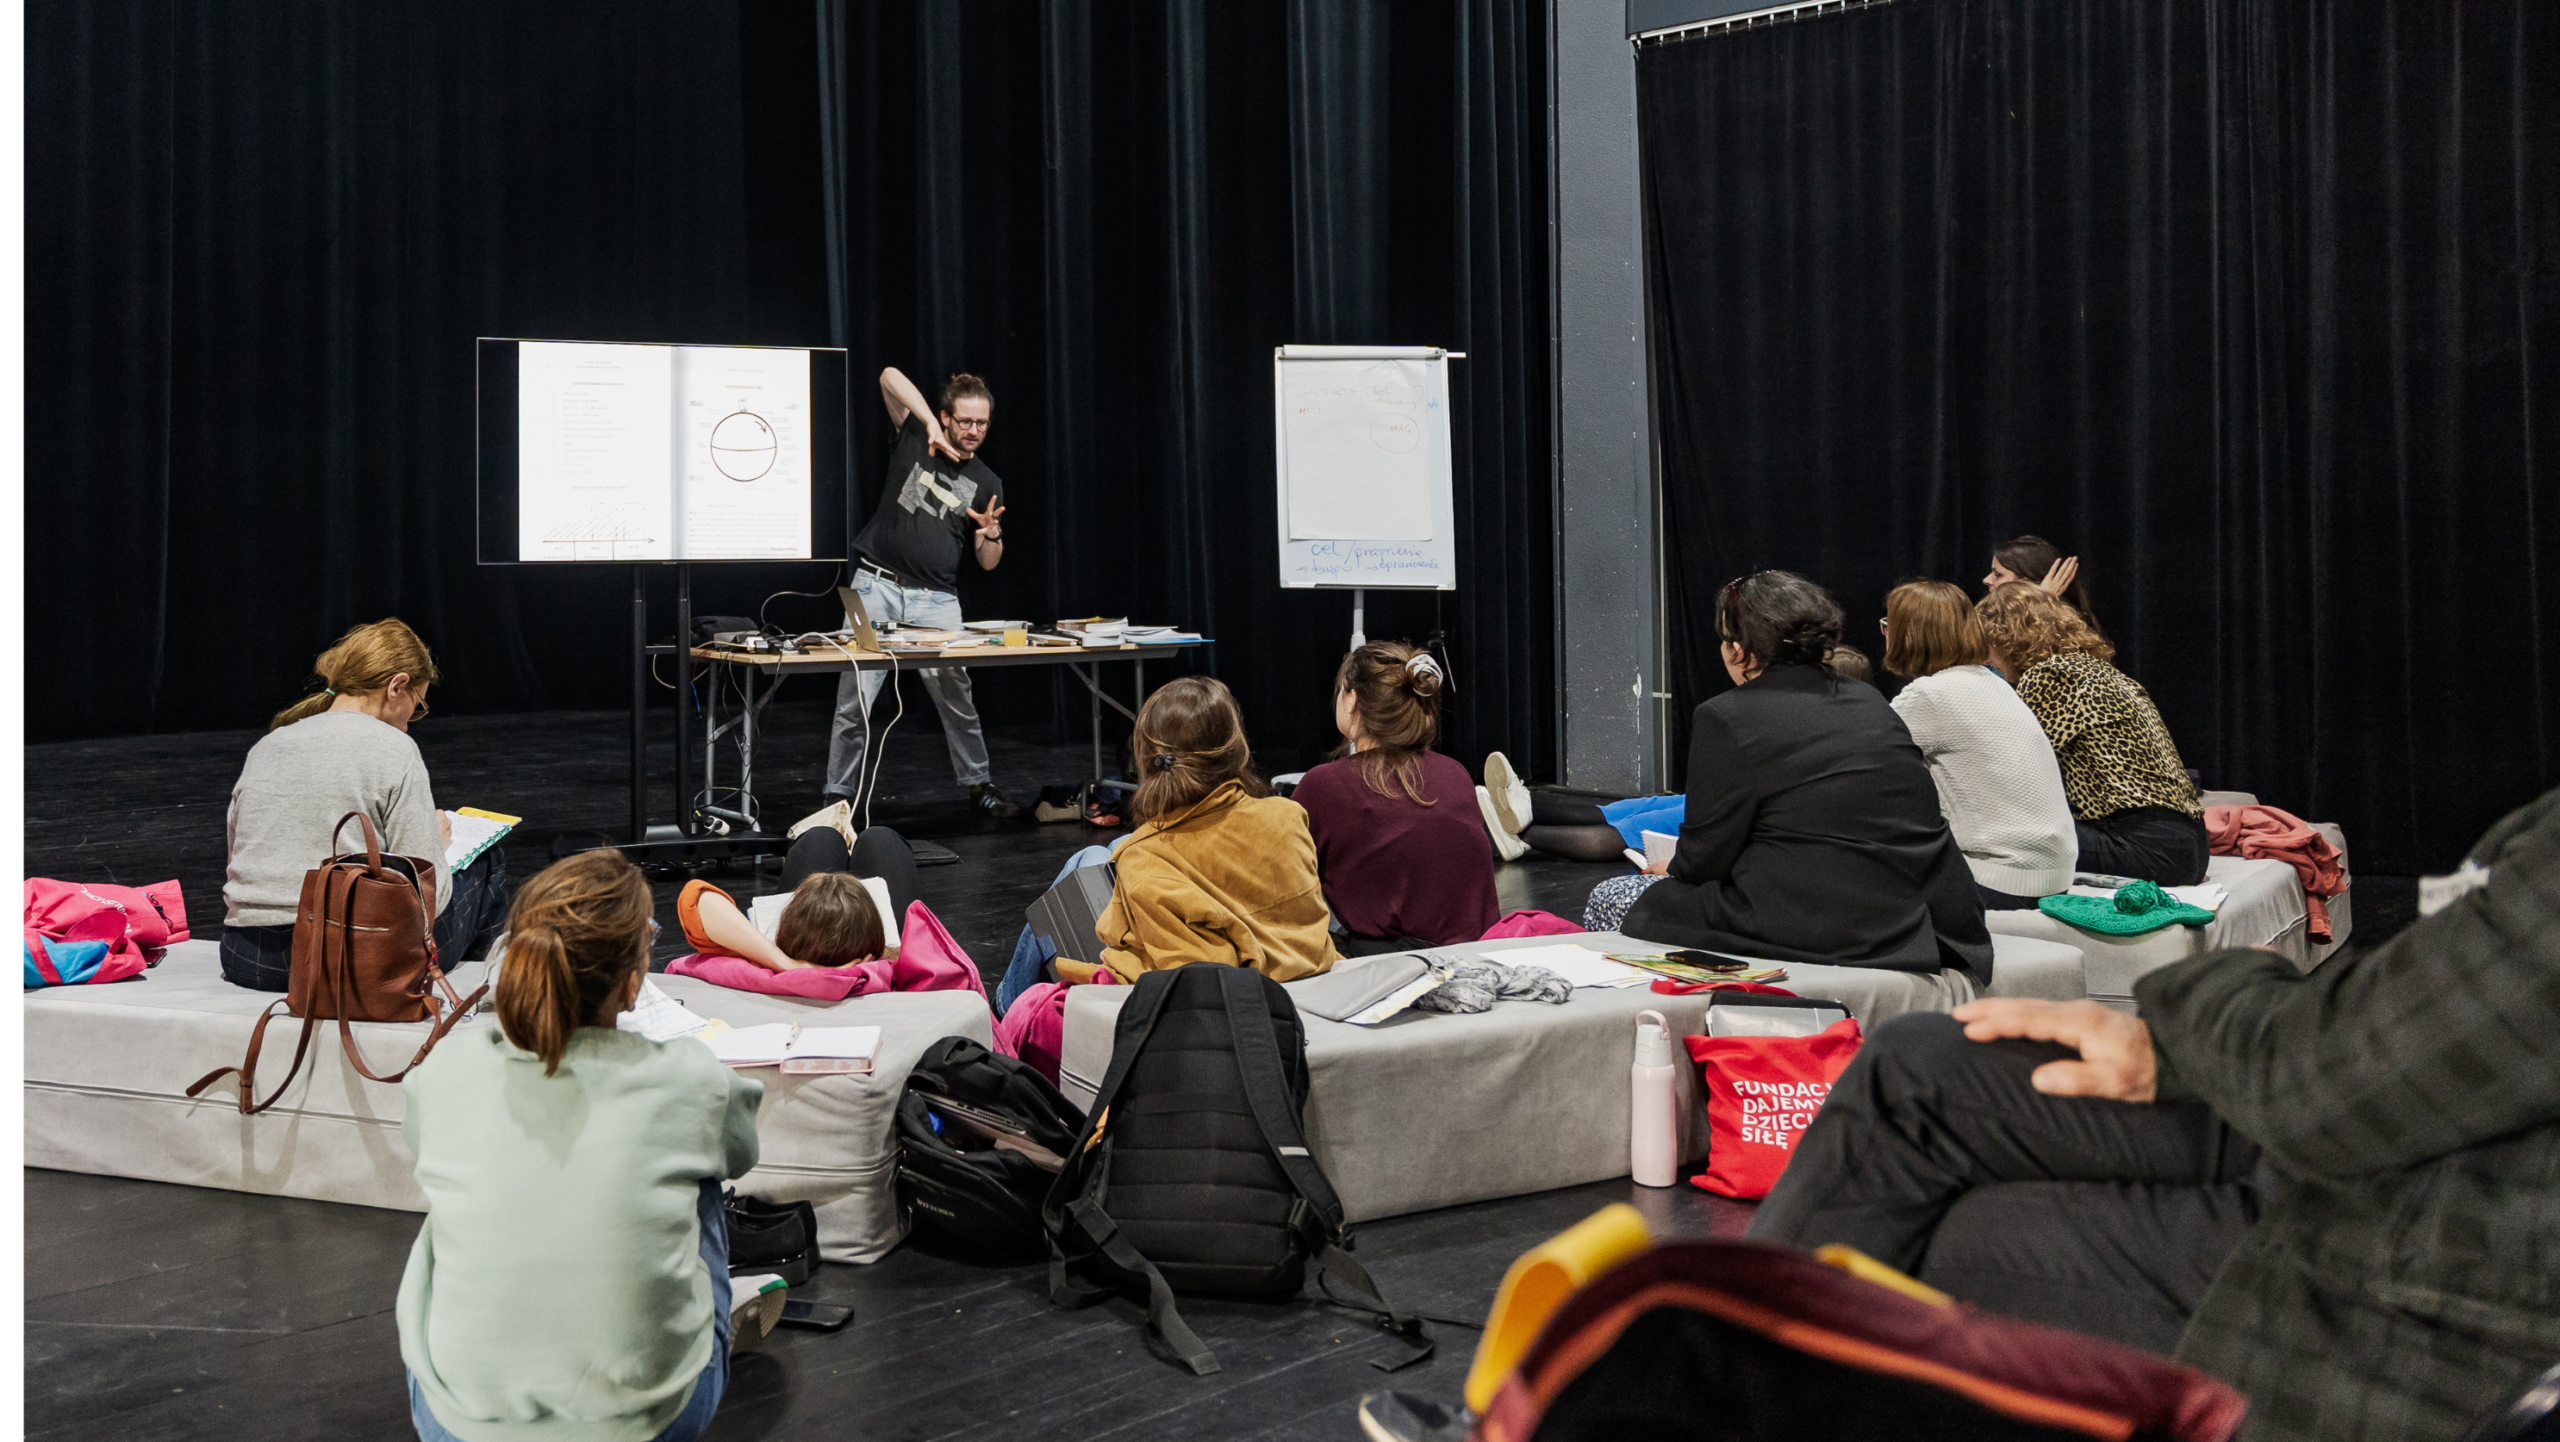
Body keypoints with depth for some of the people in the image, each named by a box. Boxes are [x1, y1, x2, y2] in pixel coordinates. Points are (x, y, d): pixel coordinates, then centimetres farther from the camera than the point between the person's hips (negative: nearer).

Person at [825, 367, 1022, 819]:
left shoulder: (986, 485, 12)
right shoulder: (916, 438, 7)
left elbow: (988, 563, 13)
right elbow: (890, 377, -4)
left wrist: (992, 533, -9)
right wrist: (931, 425, -14)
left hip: (935, 599, 2)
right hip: (877, 587, -2)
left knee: (956, 694, -2)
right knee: (854, 698, -5)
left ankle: (978, 785, 15)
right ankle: (839, 795, 1)